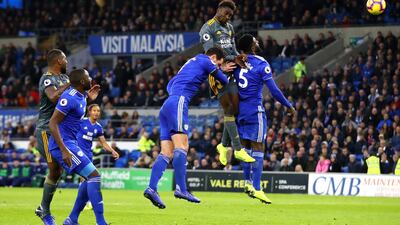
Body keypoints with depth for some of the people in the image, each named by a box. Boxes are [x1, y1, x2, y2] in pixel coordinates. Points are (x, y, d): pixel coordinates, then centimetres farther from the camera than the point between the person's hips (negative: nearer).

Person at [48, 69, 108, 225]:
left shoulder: (81, 96, 9)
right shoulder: (70, 98, -19)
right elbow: (52, 123, -22)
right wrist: (64, 151, -27)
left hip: (71, 143, 10)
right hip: (63, 144, -10)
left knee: (90, 179, 11)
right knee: (94, 176, -14)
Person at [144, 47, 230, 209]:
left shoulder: (192, 62, 31)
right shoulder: (205, 61, 5)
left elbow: (170, 85, 33)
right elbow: (224, 81, 12)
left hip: (166, 106, 9)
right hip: (178, 103, -9)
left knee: (167, 152, -1)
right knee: (181, 146, -17)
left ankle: (151, 188, -15)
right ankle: (181, 188, -28)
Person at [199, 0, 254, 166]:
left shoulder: (229, 28, 18)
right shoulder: (208, 28, -5)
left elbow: (232, 50, 16)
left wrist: (239, 58, -8)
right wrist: (233, 59, -20)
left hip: (230, 72, 7)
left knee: (235, 108, 1)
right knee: (228, 108, -11)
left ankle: (224, 145, 15)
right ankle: (238, 149, -13)